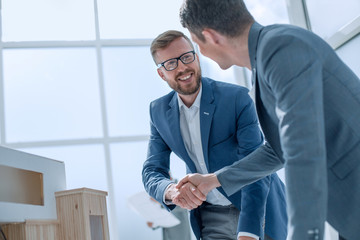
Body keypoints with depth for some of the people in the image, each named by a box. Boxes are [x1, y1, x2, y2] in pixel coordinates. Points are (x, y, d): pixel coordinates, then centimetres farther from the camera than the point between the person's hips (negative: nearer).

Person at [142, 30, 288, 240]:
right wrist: (171, 190, -29)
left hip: (259, 209, -3)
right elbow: (152, 172, -5)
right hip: (212, 217, 3)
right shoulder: (159, 112, -3)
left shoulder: (237, 97, -18)